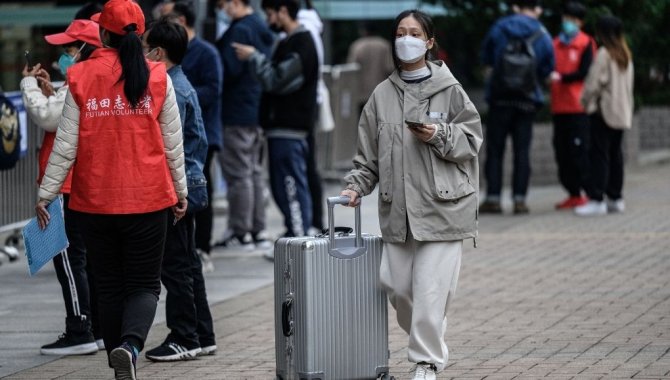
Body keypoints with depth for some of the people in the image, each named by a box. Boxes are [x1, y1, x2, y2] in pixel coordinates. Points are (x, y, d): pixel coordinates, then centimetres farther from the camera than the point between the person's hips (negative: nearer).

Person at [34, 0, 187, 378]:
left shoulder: (82, 78, -3)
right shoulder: (157, 77, -2)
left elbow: (66, 145, -3)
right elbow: (173, 143, 4)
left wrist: (46, 194, 4)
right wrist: (181, 191, 15)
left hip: (95, 201, 1)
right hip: (148, 199, -1)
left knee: (110, 286, 13)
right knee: (145, 284, 5)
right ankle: (130, 344, -22)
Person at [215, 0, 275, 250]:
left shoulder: (240, 31, -15)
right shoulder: (263, 30, 13)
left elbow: (229, 69, -20)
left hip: (237, 114, -9)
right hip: (260, 112, 9)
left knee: (238, 174, -5)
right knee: (255, 172, 14)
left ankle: (240, 233, -3)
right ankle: (258, 231, 17)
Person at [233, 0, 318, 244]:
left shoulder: (301, 45, -13)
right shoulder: (290, 43, 18)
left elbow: (277, 80, -17)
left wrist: (253, 57, -7)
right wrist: (256, 59, 8)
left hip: (289, 130, -10)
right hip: (281, 127, 10)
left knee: (292, 187, -9)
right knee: (282, 187, 13)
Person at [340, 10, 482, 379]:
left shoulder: (450, 90, -1)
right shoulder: (382, 95, 8)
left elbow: (471, 139, 2)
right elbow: (368, 153, 11)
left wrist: (439, 135, -14)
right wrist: (356, 186, -2)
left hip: (441, 206, -4)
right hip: (398, 208, 4)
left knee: (431, 290, -8)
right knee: (398, 287, 5)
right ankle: (430, 345, 29)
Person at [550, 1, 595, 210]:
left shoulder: (586, 44, 0)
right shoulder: (556, 44, 15)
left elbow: (584, 72, -9)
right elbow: (548, 68, 13)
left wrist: (561, 77, -18)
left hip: (578, 106, -5)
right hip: (559, 106, 6)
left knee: (579, 151, -8)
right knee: (562, 152, 5)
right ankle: (573, 194, 12)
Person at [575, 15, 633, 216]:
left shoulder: (604, 54, -12)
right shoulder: (626, 56, 12)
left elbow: (594, 84, -13)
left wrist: (586, 101, 2)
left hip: (604, 110, -8)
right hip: (622, 112, 8)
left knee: (599, 154, -8)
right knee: (615, 154, 12)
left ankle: (597, 199, -13)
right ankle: (616, 198, 15)